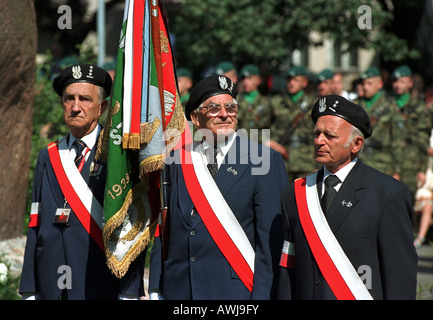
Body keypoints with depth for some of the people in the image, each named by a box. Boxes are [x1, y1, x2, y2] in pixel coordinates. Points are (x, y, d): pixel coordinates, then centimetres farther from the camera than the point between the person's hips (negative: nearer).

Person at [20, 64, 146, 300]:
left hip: (101, 289, -4)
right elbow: (36, 226, 11)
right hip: (50, 289, 4)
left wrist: (129, 293, -12)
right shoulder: (48, 157, 13)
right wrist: (29, 291, 7)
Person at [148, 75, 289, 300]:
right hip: (178, 290, 4)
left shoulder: (265, 162, -3)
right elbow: (162, 232, 12)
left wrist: (262, 296, -12)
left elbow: (271, 241, -7)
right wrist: (156, 290, 8)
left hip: (236, 290, -3)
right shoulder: (177, 160, 9)